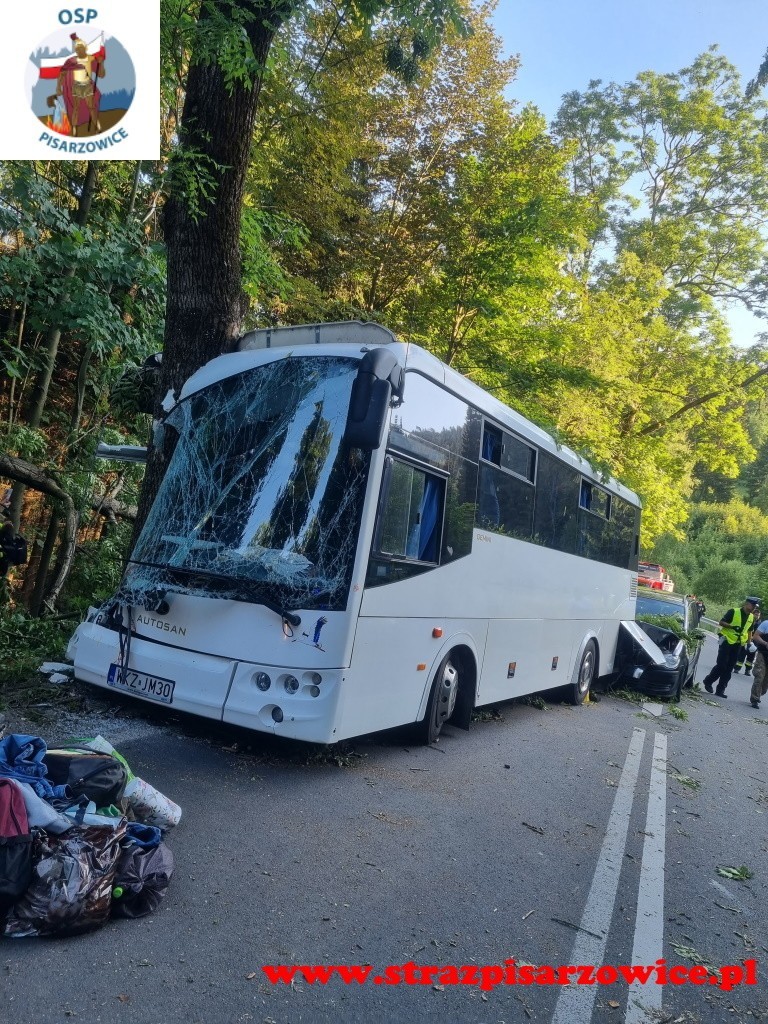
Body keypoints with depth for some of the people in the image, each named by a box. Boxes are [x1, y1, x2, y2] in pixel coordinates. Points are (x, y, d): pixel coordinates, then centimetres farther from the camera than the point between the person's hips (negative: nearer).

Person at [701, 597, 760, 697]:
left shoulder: (752, 617, 8)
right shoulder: (733, 611, -10)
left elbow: (749, 630, 22)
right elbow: (721, 622, -13)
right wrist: (733, 627, -26)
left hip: (738, 644, 6)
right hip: (727, 641, -6)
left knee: (729, 669, 6)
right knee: (721, 665, -8)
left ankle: (720, 690, 11)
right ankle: (708, 681, 13)